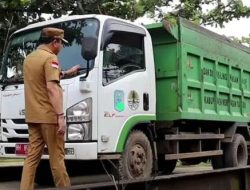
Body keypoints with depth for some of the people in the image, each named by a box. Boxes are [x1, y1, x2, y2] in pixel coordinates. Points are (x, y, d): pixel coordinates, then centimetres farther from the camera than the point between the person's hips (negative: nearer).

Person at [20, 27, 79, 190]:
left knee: (32, 156, 8)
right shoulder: (50, 58, -11)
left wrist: (66, 73, 38)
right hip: (48, 116, -8)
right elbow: (52, 88, -21)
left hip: (32, 116, 8)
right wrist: (61, 115, -23)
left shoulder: (29, 58, 16)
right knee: (57, 156, 1)